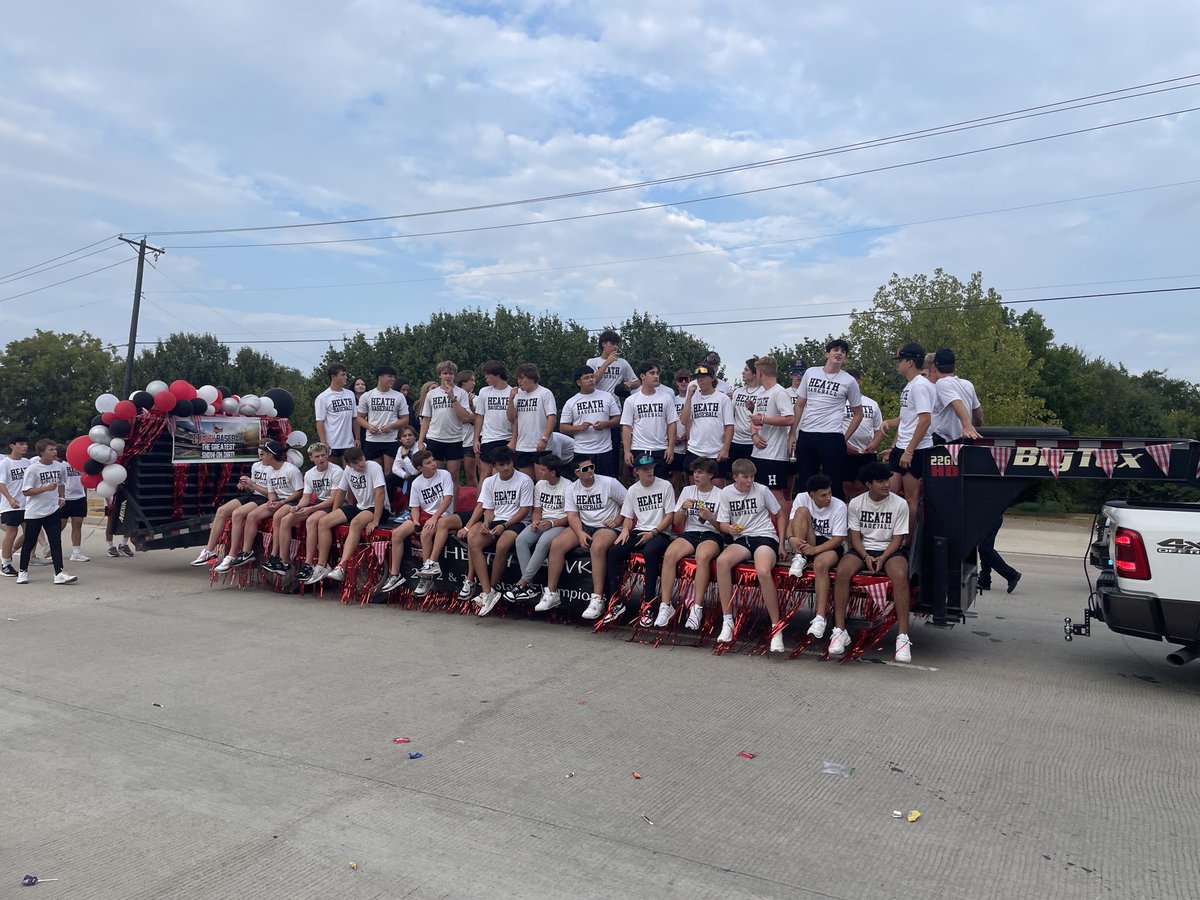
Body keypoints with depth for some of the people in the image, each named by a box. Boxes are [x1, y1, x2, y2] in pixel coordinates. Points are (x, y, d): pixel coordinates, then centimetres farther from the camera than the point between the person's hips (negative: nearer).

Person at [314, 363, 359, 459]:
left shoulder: (350, 394, 9)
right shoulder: (322, 398, -6)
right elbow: (320, 422, -7)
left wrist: (357, 438, 8)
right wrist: (324, 444, -13)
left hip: (349, 444, 4)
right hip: (331, 445, -4)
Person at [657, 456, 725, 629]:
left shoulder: (720, 495, 5)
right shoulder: (687, 491, 14)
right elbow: (676, 523, 12)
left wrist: (710, 517, -18)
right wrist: (683, 508, -7)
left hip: (712, 535, -3)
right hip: (690, 533, 3)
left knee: (702, 556, -38)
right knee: (669, 555, -30)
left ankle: (697, 608, -32)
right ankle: (666, 606, -26)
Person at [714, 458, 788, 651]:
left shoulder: (762, 490, 2)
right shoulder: (726, 492, 8)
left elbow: (780, 515, 11)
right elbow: (723, 524, 10)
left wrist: (781, 544, 4)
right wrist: (730, 529, -15)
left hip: (765, 536, -3)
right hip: (741, 539, 3)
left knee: (763, 572, -35)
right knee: (722, 561, -32)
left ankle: (776, 628, -21)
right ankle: (727, 620, -22)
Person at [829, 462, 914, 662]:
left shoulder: (899, 504, -2)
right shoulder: (856, 503, 3)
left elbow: (897, 539, -2)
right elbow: (855, 537, 2)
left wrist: (882, 558, -18)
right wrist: (866, 557, -16)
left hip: (889, 550, -1)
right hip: (863, 549, 1)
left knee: (900, 575, -36)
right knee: (842, 571, -31)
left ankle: (903, 636, -30)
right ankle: (839, 630, -24)